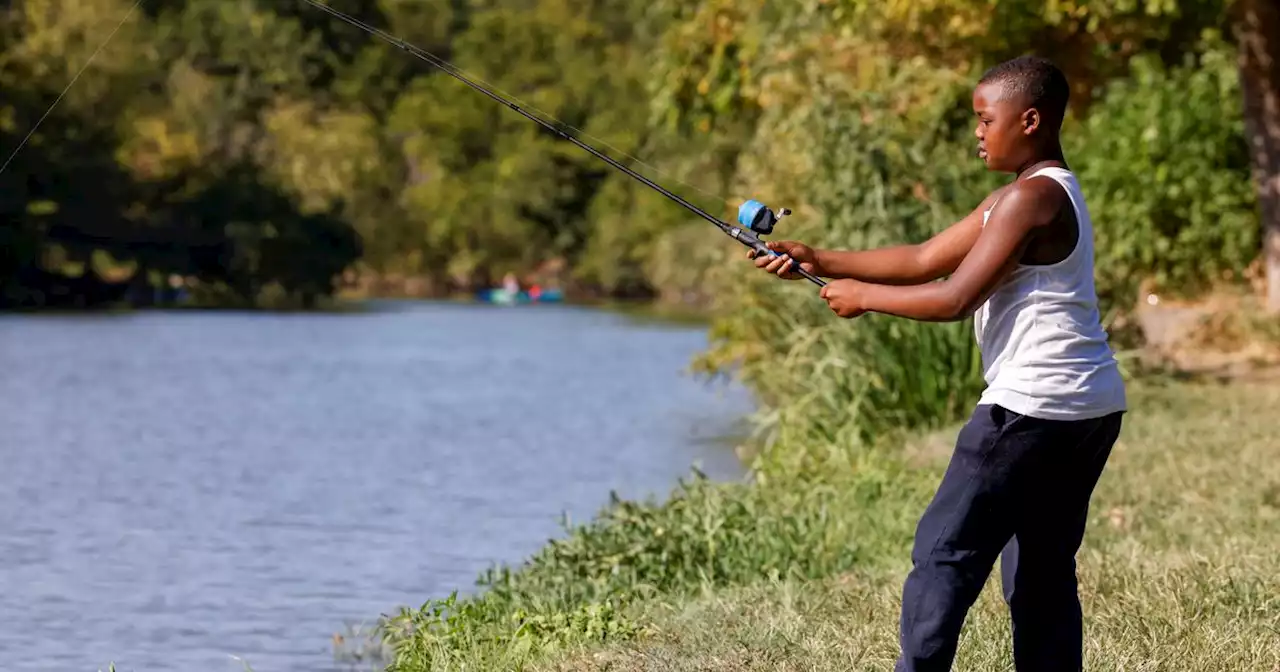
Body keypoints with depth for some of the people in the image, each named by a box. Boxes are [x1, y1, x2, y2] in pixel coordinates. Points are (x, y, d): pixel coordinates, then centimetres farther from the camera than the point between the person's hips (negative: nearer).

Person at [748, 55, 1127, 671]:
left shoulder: (1032, 197, -12)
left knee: (944, 554, -4)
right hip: (1094, 408, 10)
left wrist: (864, 296, -5)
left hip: (1033, 406, -10)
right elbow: (923, 261, 17)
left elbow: (955, 299, -18)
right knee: (1043, 570, 12)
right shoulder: (1049, 195, 19)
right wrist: (821, 262, 11)